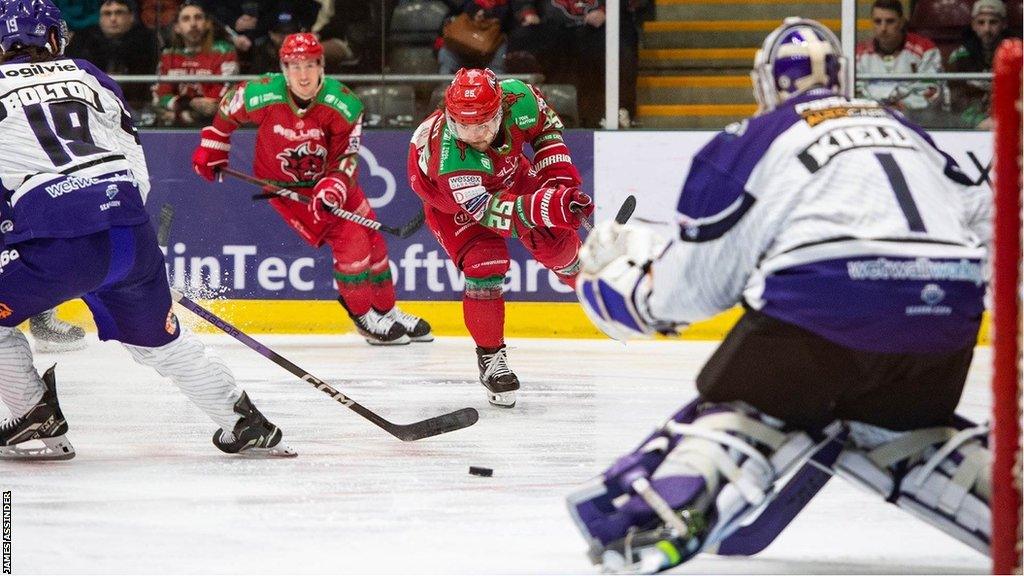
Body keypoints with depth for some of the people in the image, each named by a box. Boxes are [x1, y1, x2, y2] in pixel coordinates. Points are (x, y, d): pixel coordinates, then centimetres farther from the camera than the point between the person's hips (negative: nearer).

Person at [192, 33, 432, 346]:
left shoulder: (343, 104, -23)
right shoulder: (262, 95, -26)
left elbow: (345, 156, -19)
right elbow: (229, 108, -4)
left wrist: (333, 187, -39)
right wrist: (211, 149, 7)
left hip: (328, 177, 4)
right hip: (284, 186, -4)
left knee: (372, 240, 8)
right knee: (350, 241, -16)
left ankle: (387, 311, 31)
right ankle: (364, 317, 2)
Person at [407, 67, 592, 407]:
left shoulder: (518, 99, -34)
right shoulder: (448, 156, -45)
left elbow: (546, 126, -9)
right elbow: (490, 212, -46)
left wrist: (558, 174, -18)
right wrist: (547, 205, -59)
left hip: (508, 174, 4)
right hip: (449, 199, -4)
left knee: (555, 240, 1)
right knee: (483, 264, -20)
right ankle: (490, 356, -1)